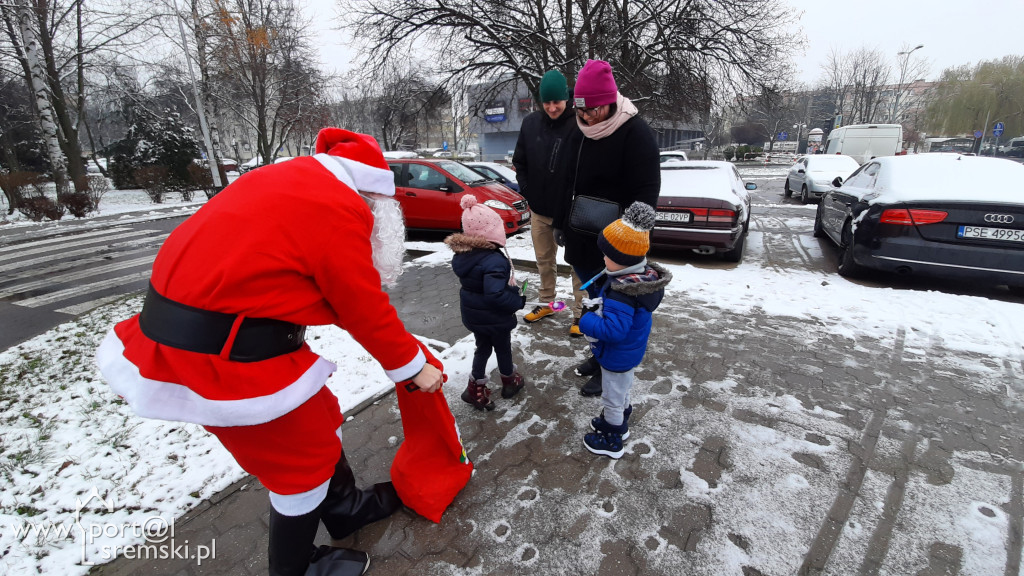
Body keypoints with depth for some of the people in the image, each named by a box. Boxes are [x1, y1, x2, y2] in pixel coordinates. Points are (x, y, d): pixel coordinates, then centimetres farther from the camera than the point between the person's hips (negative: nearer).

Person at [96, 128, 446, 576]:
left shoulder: (295, 177, 11)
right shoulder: (339, 208, -19)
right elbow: (366, 311, -12)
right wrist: (414, 365, 1)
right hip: (219, 354, -9)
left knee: (319, 418, 22)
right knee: (303, 455, 9)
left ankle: (344, 506, 44)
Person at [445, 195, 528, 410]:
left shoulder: (462, 255, -6)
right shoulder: (494, 260, -32)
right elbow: (496, 294, -39)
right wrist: (518, 301, -24)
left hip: (472, 314, 6)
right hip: (495, 318, -6)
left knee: (483, 348, 24)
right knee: (503, 349, 19)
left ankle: (476, 388, 29)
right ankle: (509, 381, 42)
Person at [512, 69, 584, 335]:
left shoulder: (579, 125, -14)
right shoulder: (530, 123, 1)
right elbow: (519, 162, 11)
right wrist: (525, 192, 4)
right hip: (539, 208, 5)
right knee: (544, 260, 18)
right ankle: (546, 303, 36)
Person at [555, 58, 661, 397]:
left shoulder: (636, 133, -15)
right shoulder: (581, 131, 9)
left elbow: (645, 193, -18)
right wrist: (561, 222, 20)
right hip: (582, 240, 7)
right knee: (595, 300, 19)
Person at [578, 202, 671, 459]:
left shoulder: (622, 295, -39)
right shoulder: (642, 276, -7)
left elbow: (614, 329, -40)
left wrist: (587, 322, -27)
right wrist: (597, 305, -8)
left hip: (617, 357, -9)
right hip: (630, 352, 9)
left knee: (613, 397, 13)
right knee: (622, 391, 31)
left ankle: (612, 442, 35)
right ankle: (619, 422, 54)